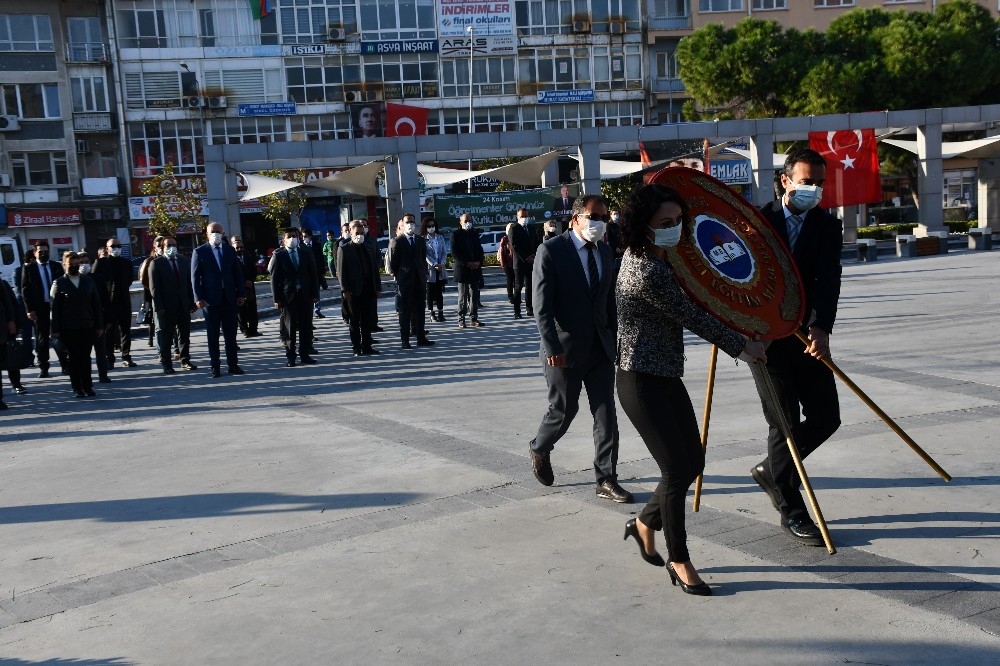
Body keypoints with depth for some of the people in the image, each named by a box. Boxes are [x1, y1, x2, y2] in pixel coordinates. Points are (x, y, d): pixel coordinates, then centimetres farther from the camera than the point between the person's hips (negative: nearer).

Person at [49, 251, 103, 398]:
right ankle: (77, 388, 9)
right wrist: (55, 329, -8)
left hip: (88, 327, 2)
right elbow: (55, 308, -4)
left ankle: (87, 386, 13)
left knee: (86, 358, 5)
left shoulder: (88, 281, 10)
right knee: (73, 358, 2)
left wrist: (99, 325, 4)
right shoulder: (59, 284, 0)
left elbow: (96, 304, 9)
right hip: (68, 328, -2)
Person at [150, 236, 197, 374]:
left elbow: (189, 282, 10)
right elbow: (154, 286, -7)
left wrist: (192, 302, 4)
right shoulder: (157, 263, -2)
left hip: (184, 305, 4)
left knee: (184, 335, 10)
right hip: (166, 307, -4)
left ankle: (185, 361, 19)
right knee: (165, 336, 2)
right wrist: (159, 306, -14)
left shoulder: (184, 261, 11)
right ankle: (166, 364, 8)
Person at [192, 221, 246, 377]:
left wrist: (240, 294, 4)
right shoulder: (199, 251, 1)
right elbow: (195, 276, -2)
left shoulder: (230, 250, 11)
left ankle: (233, 365, 10)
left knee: (231, 333, 5)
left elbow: (238, 273, 12)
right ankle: (215, 367, 8)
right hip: (210, 298, -3)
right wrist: (198, 298, -10)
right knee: (213, 335, 2)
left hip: (229, 297, 3)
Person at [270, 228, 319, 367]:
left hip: (305, 295, 2)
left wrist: (315, 294, 1)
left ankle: (304, 354, 11)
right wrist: (277, 298, -6)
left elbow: (313, 274, 8)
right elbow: (274, 278, -1)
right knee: (290, 327, 2)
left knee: (306, 326, 3)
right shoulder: (279, 256, 2)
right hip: (288, 296, -2)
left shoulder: (307, 253, 9)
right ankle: (291, 356, 8)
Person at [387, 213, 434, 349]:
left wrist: (424, 277, 8)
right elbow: (392, 264, -2)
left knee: (419, 311, 7)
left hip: (419, 281, 4)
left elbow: (423, 260, 14)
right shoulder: (396, 242, -4)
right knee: (405, 312, 0)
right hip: (405, 282, -4)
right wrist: (398, 277, 0)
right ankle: (405, 340, 3)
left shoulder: (421, 241, 11)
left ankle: (421, 338, 13)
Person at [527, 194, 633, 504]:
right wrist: (552, 346, -18)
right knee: (563, 410, 7)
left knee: (606, 414, 3)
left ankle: (606, 479, 11)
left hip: (600, 347, 5)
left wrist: (615, 339, 10)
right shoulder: (550, 250, -9)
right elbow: (542, 304, -13)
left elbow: (609, 300, 14)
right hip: (565, 349, -5)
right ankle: (539, 449, 36)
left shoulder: (605, 251, 9)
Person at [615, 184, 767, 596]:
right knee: (677, 469, -4)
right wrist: (742, 346, -5)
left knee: (693, 461, 13)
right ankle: (679, 561, 12)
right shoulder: (647, 272, -24)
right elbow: (692, 317, -16)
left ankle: (645, 523, 33)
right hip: (642, 381, -10)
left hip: (665, 376, 10)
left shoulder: (644, 255, 5)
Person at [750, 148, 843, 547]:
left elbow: (828, 280, -14)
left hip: (807, 335, 3)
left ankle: (771, 469, 29)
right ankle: (791, 512, 13)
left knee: (826, 417, 4)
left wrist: (821, 328, -30)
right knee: (785, 421, -2)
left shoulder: (828, 227, 1)